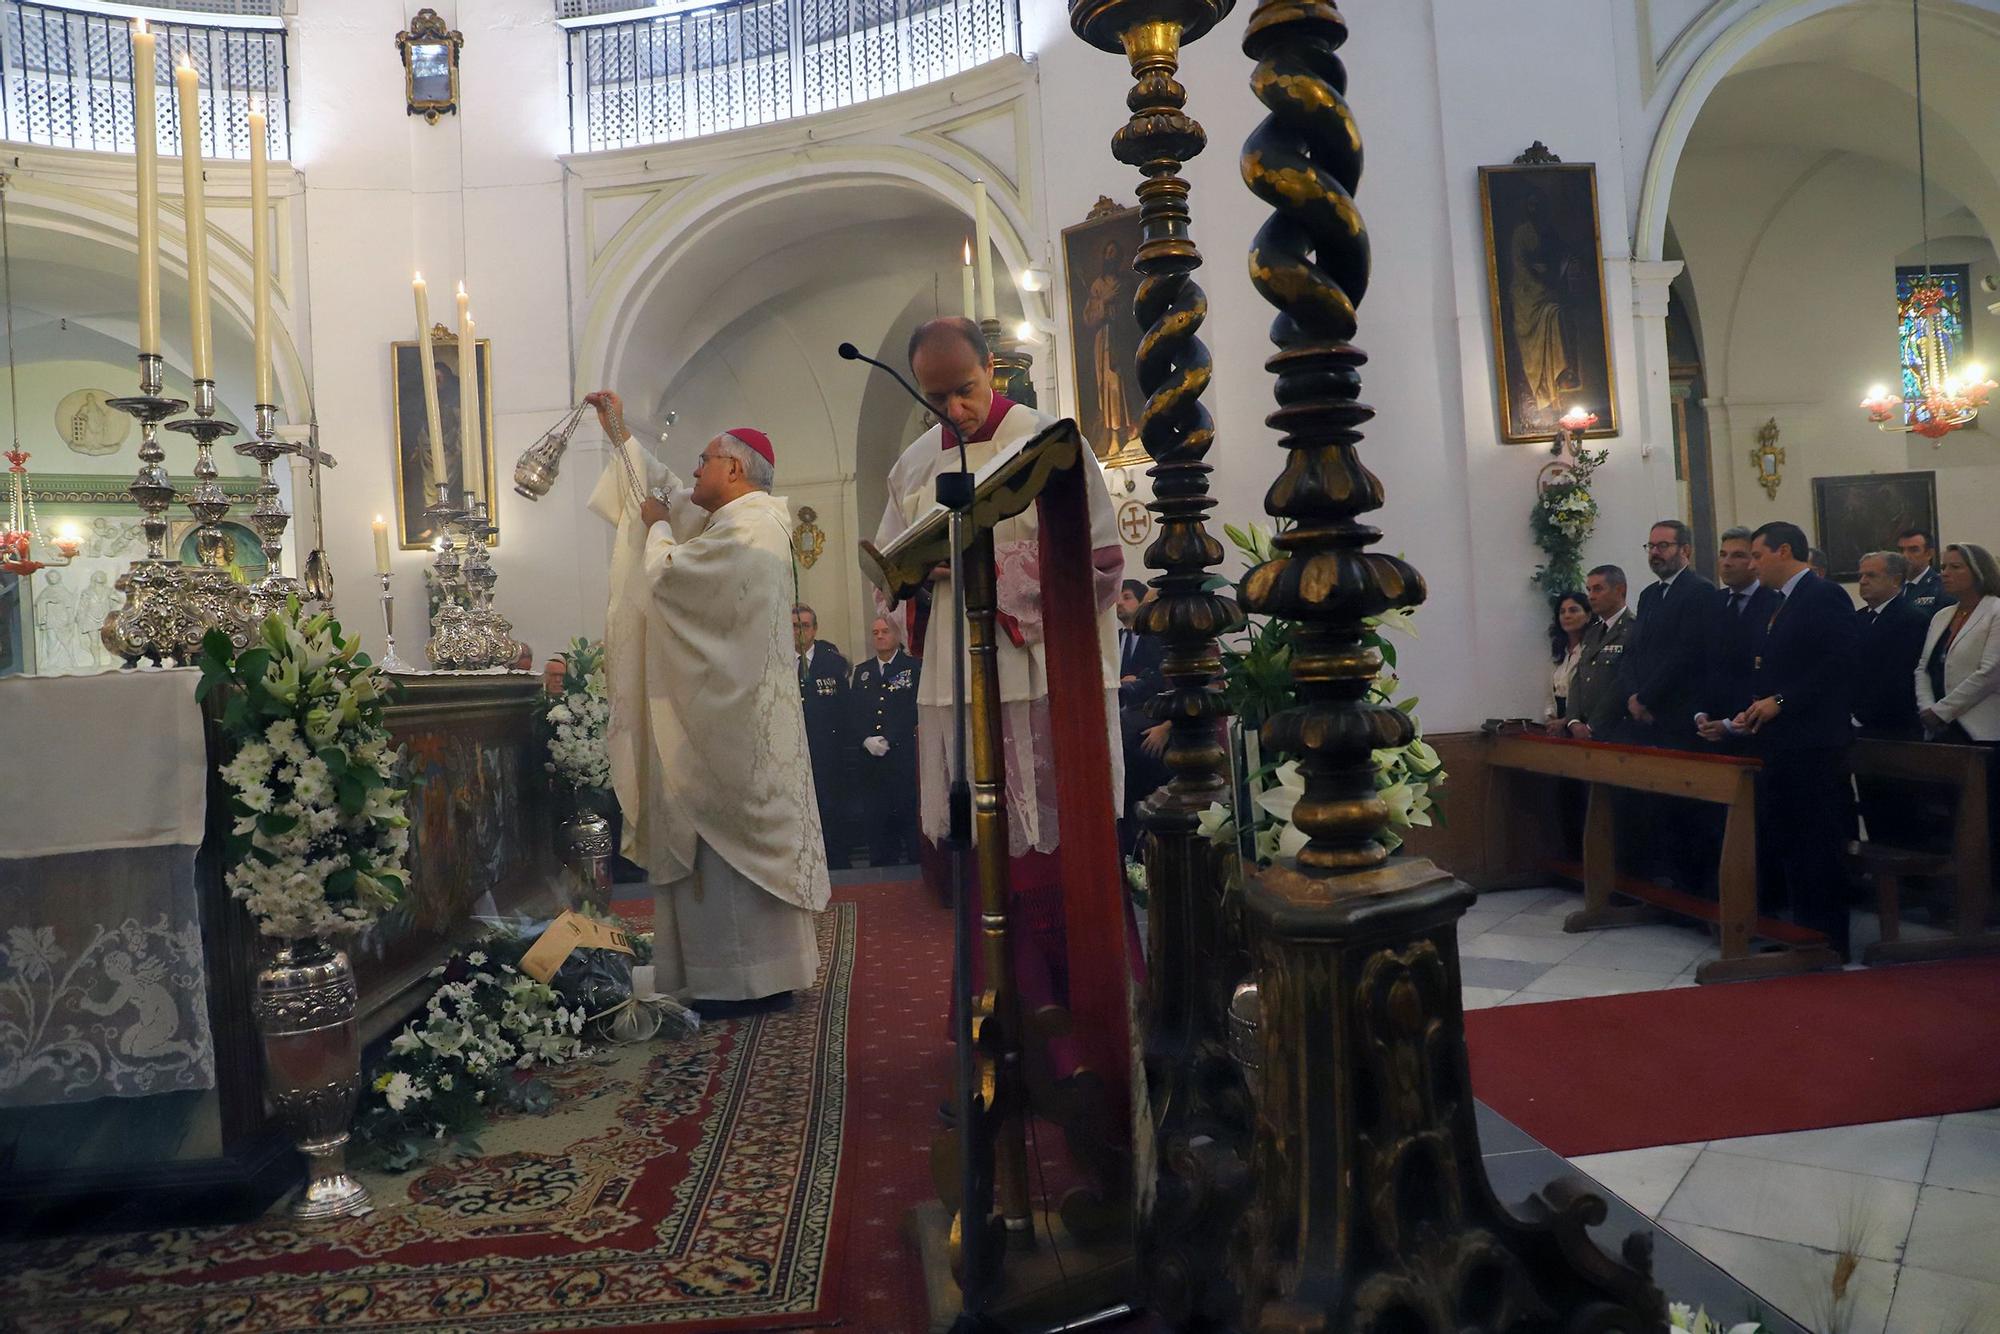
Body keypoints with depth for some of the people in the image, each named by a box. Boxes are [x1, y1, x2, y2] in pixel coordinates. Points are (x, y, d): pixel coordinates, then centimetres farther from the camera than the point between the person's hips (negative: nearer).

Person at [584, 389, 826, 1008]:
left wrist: (656, 527, 1)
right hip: (736, 707, 10)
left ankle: (740, 979, 0)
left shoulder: (746, 526, -15)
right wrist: (620, 435, 33)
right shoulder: (743, 518, 16)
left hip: (730, 715, -10)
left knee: (724, 838, -6)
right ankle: (770, 972, 19)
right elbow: (668, 493, 29)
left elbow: (667, 576, -18)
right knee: (750, 837, 12)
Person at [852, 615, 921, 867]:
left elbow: (914, 711, -6)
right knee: (876, 819, 5)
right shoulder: (862, 672, 16)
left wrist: (888, 740, -12)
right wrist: (867, 740, -6)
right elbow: (855, 713, 11)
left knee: (910, 816, -5)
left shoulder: (913, 667, 2)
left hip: (905, 756, -4)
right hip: (871, 759, 4)